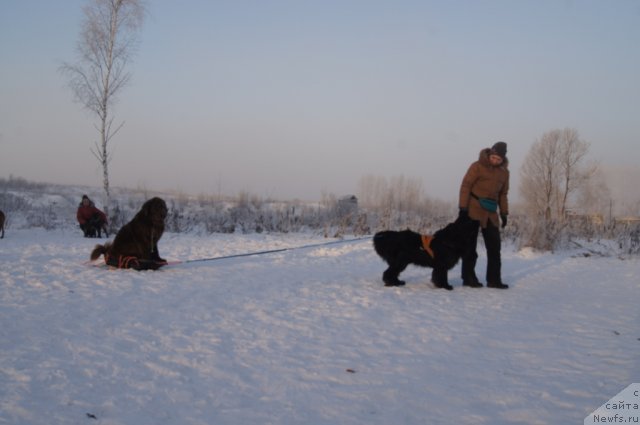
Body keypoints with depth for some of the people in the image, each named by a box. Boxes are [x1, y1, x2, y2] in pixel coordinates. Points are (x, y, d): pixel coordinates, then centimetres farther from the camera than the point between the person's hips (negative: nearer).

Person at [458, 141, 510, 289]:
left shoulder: (504, 172, 8)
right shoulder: (478, 166, -8)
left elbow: (503, 194, 16)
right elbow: (465, 186, -9)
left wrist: (504, 213, 10)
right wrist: (463, 208, -15)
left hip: (491, 212, 5)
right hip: (474, 210, -5)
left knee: (495, 246, 2)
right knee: (470, 245, 1)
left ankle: (494, 279, 7)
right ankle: (468, 278, 7)